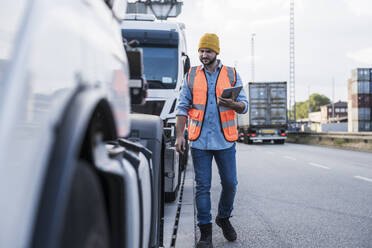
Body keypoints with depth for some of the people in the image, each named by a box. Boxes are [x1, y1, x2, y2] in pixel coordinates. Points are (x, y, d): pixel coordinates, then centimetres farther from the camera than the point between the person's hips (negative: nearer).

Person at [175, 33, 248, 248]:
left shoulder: (232, 75, 7)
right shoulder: (192, 76, 8)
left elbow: (244, 106, 4)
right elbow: (182, 107, 7)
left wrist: (233, 104, -20)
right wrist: (180, 135, -2)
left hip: (225, 139, 1)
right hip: (200, 140, 0)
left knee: (230, 183, 6)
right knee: (203, 186, 1)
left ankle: (224, 218, 31)